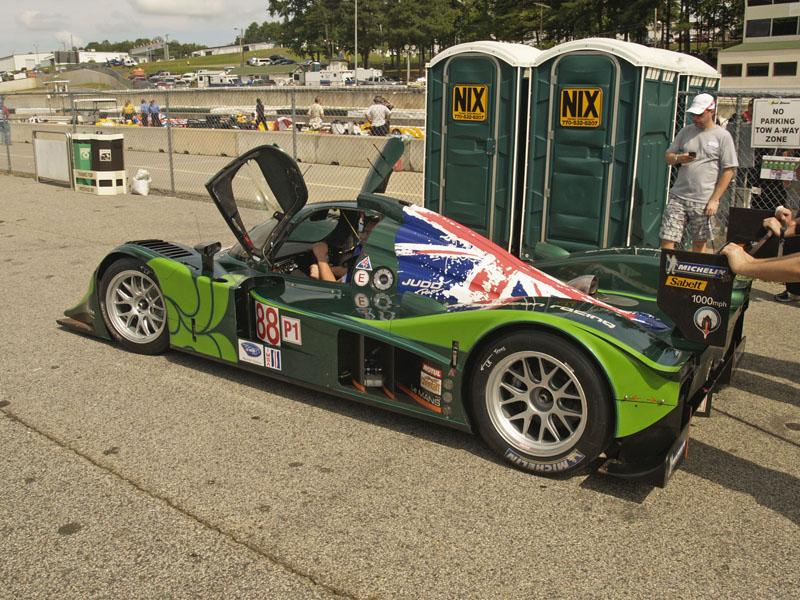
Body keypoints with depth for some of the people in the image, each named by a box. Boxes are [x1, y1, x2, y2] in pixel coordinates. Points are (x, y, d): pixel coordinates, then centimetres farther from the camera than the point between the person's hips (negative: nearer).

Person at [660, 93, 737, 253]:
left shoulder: (723, 136, 0)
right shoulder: (686, 131, 12)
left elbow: (728, 170, -3)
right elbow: (667, 156, 16)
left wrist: (714, 200, -8)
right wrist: (679, 158, -9)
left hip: (703, 201, -3)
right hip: (678, 196, 3)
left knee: (699, 243, 6)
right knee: (667, 239, -4)